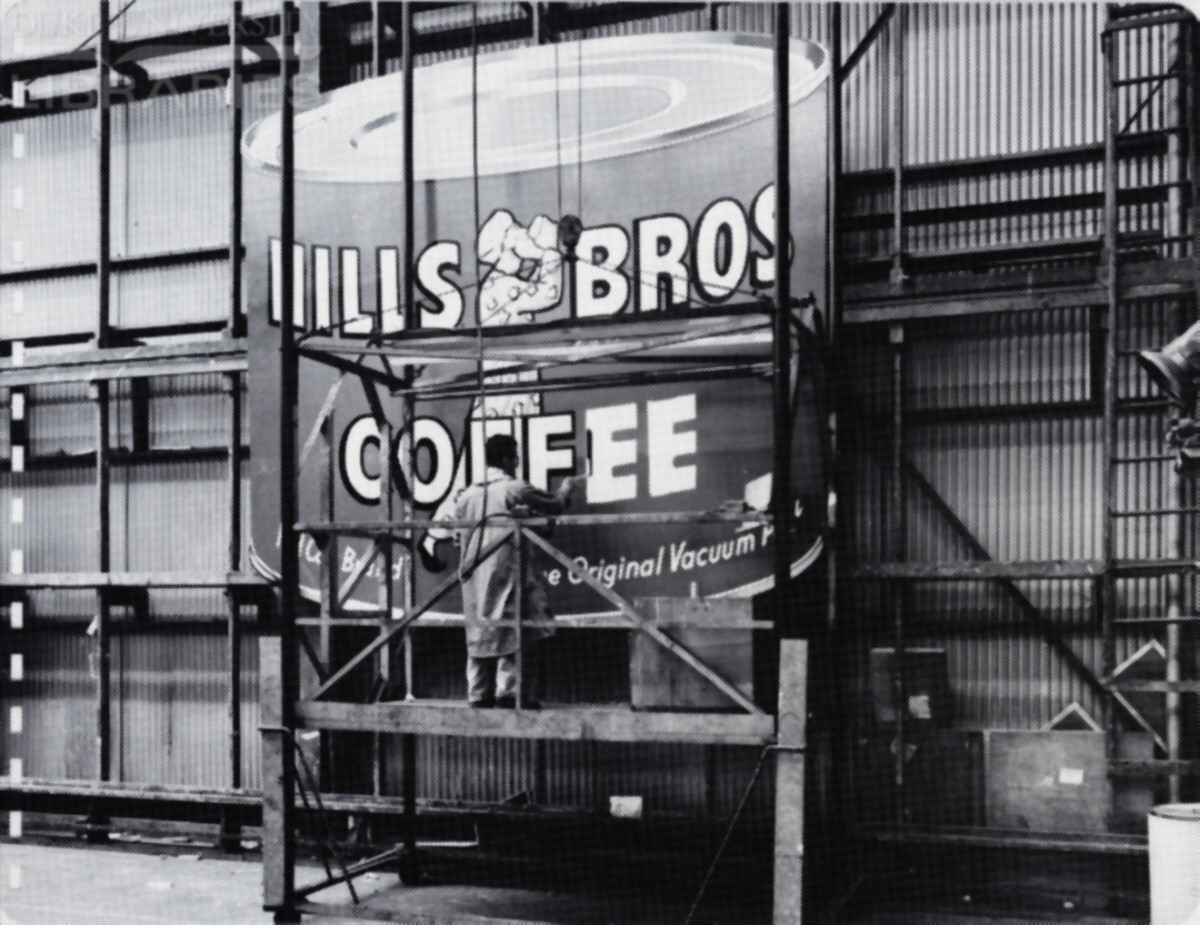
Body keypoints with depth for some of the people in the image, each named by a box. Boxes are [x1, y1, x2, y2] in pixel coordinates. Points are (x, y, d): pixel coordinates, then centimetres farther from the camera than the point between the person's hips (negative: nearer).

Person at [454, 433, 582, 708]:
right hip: (506, 570, -6)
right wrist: (566, 489, 23)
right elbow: (554, 505, 4)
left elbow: (459, 537, 14)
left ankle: (479, 694, 13)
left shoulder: (466, 494, 10)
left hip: (474, 577, 6)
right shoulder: (514, 489, -6)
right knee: (510, 629, -2)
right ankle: (509, 691, -5)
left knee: (478, 633, 10)